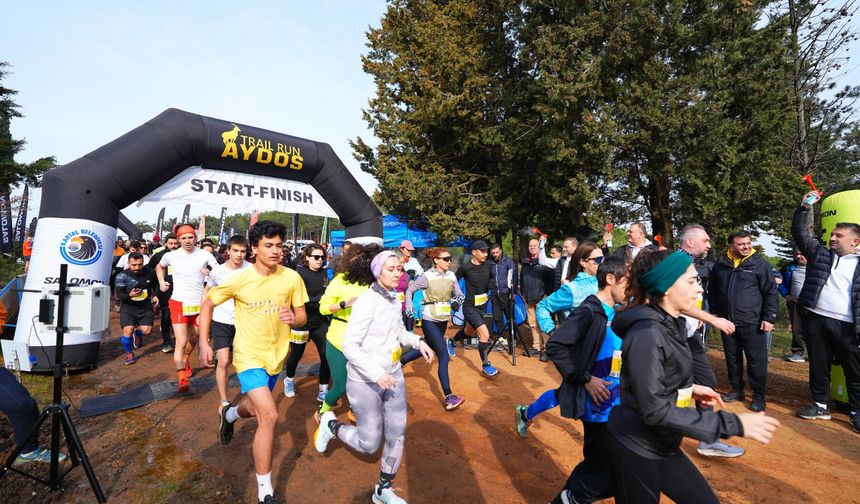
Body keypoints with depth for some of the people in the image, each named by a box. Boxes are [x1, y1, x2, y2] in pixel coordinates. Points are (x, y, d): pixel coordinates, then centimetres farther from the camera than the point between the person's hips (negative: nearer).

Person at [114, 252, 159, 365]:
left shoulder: (149, 272, -7)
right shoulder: (122, 276, -14)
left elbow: (155, 285, 14)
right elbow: (118, 295, -13)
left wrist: (155, 295, 0)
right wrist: (130, 295, -33)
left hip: (145, 306, 2)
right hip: (128, 307, -1)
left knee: (147, 331, -7)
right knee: (128, 330, -16)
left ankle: (137, 333, 34)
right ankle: (129, 353, 13)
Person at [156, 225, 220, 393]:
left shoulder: (205, 256, -7)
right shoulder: (170, 256, -3)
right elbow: (159, 267, 19)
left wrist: (210, 273, -17)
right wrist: (161, 282, 5)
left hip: (199, 304, 2)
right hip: (178, 303, -2)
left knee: (193, 339, 20)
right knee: (181, 342, -11)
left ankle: (186, 359, 49)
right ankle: (182, 378, -6)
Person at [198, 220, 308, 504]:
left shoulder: (291, 278, -11)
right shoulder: (240, 278, -15)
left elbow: (303, 316, -4)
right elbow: (207, 304, -2)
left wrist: (294, 318, -27)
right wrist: (204, 343, -9)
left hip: (276, 356, 4)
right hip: (249, 355, -4)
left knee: (256, 409, 25)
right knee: (269, 415, -16)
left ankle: (229, 414, 63)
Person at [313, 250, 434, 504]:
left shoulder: (393, 300, 2)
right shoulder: (367, 302, -21)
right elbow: (349, 344, -23)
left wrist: (418, 341, 1)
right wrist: (376, 374, -27)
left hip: (393, 376, 7)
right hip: (365, 381, -7)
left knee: (397, 435, 11)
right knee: (369, 444, 6)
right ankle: (330, 424, 32)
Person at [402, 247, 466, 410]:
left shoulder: (451, 276, 1)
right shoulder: (427, 276, -13)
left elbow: (458, 294, 6)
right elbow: (410, 290, -3)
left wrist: (458, 300, -16)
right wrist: (409, 306, -15)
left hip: (443, 320, 7)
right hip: (430, 320, -7)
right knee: (444, 356, -11)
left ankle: (398, 362, 44)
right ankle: (449, 397, -6)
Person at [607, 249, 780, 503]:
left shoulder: (672, 324, 3)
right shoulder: (647, 333, -26)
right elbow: (655, 410, -27)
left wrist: (689, 388, 4)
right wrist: (733, 424, -24)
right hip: (635, 449, -9)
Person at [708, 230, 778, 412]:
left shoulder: (760, 264, -3)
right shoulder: (720, 265, 6)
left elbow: (771, 293, -4)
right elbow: (712, 291, 15)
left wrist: (769, 318, -9)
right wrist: (715, 312, 12)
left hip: (752, 323, -3)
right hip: (727, 322, 3)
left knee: (757, 360, 2)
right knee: (732, 358, 13)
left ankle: (759, 396, 16)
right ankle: (737, 390, 27)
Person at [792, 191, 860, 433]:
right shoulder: (819, 253, 10)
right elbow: (798, 232, 8)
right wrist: (804, 207, 0)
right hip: (816, 320, 2)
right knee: (818, 366, 11)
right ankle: (821, 405, 23)